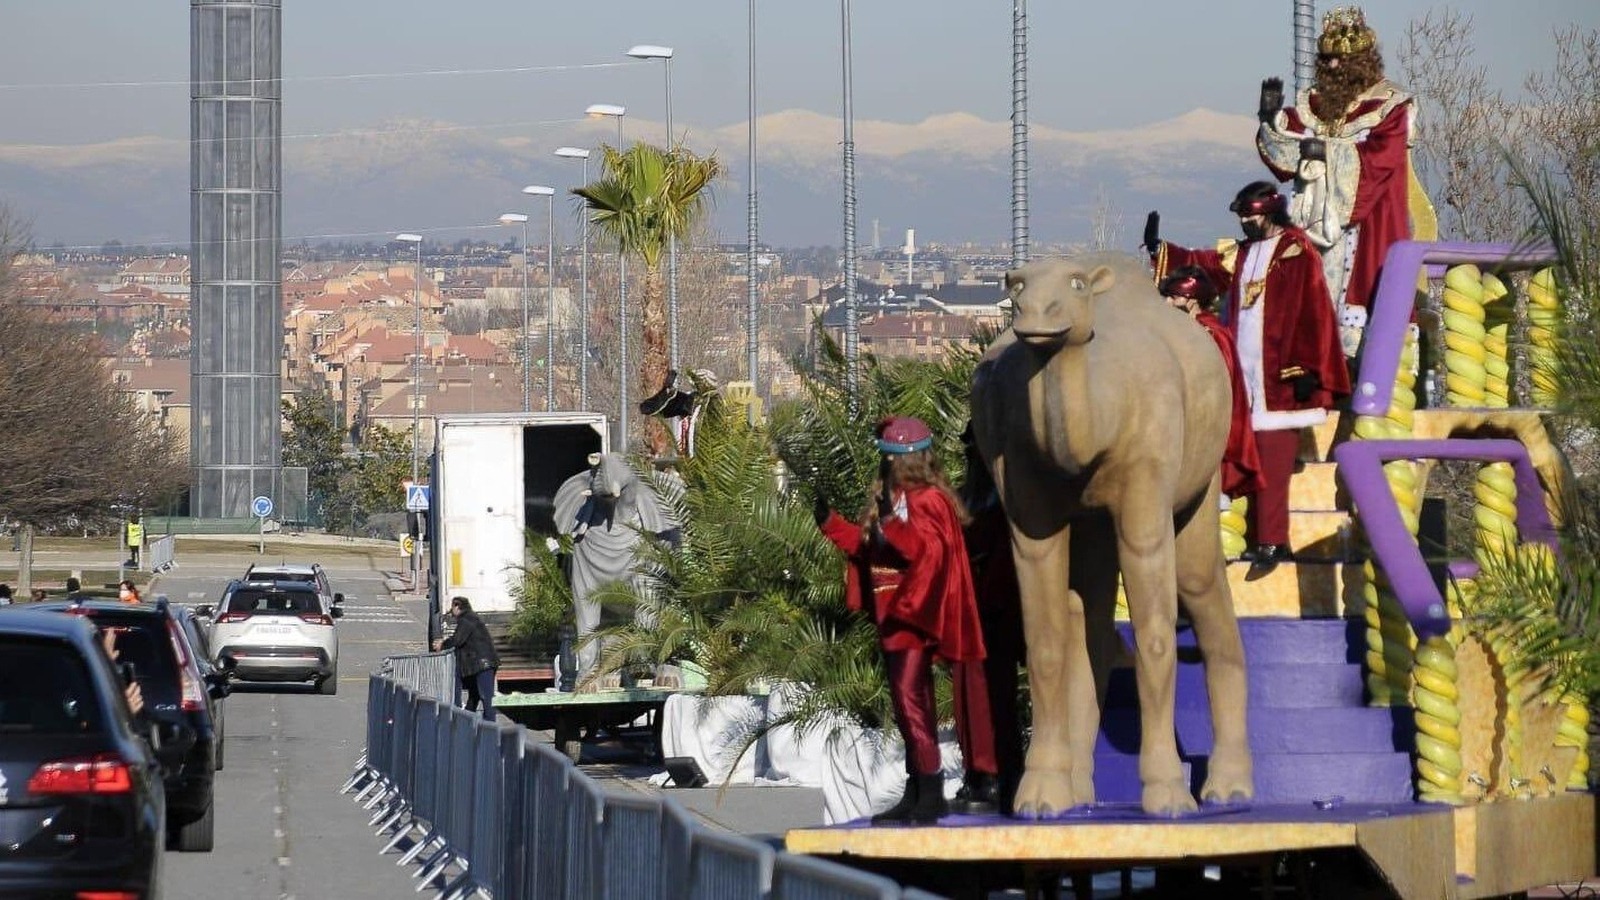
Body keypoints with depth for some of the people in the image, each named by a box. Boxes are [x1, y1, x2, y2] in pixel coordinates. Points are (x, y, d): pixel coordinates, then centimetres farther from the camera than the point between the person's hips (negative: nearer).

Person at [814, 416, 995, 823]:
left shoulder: (929, 500, -12)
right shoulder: (887, 498, 16)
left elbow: (927, 549, -25)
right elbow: (866, 544, 22)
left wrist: (891, 520, -34)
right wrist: (830, 522, 19)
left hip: (917, 615, -10)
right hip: (895, 614, 10)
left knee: (910, 697, -15)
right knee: (907, 701, 12)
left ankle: (931, 791, -15)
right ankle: (917, 792, 16)